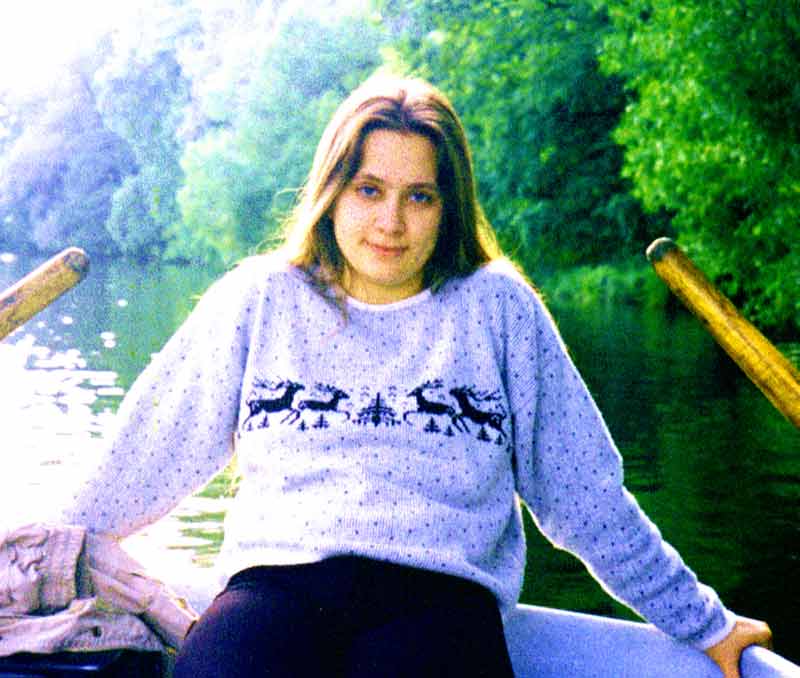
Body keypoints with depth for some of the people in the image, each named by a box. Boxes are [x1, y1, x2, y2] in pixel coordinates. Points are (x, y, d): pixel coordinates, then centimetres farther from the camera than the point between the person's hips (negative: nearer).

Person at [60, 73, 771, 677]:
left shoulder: (497, 307, 14)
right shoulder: (263, 298, 16)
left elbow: (586, 497, 17)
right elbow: (150, 455, 24)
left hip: (441, 594, 0)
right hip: (276, 578, 1)